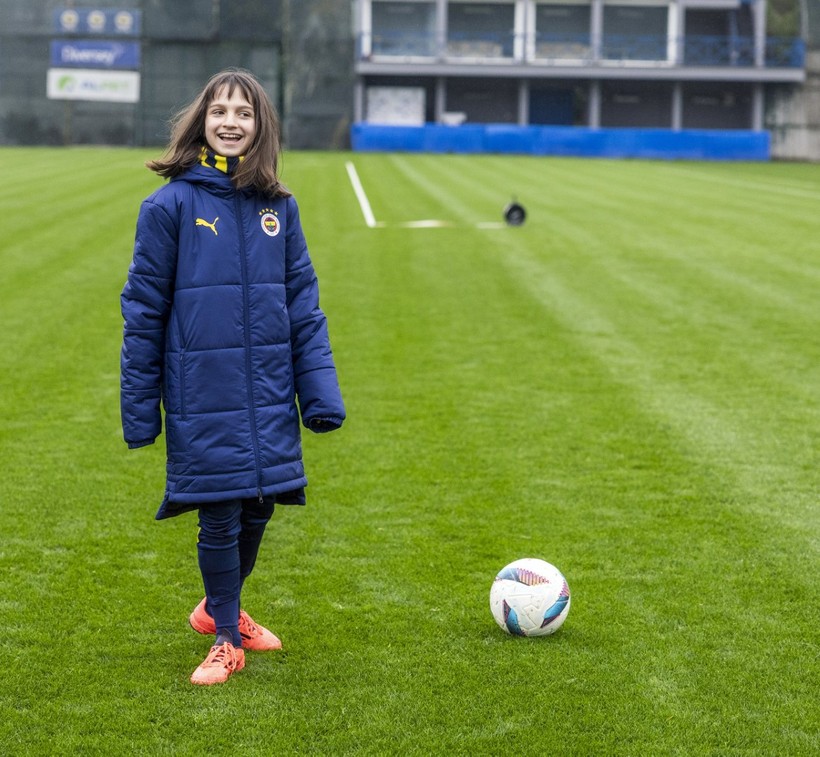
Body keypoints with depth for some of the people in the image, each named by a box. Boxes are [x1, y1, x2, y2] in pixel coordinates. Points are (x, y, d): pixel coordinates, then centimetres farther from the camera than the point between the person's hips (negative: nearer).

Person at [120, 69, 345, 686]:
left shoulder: (278, 207, 4)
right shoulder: (171, 205, -6)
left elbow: (304, 302, 7)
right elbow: (143, 310, -3)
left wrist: (321, 390, -1)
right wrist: (139, 405, -3)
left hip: (268, 393, 4)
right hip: (202, 395, -4)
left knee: (258, 509, 11)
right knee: (221, 515, 1)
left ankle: (221, 607, 36)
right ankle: (227, 640, 19)